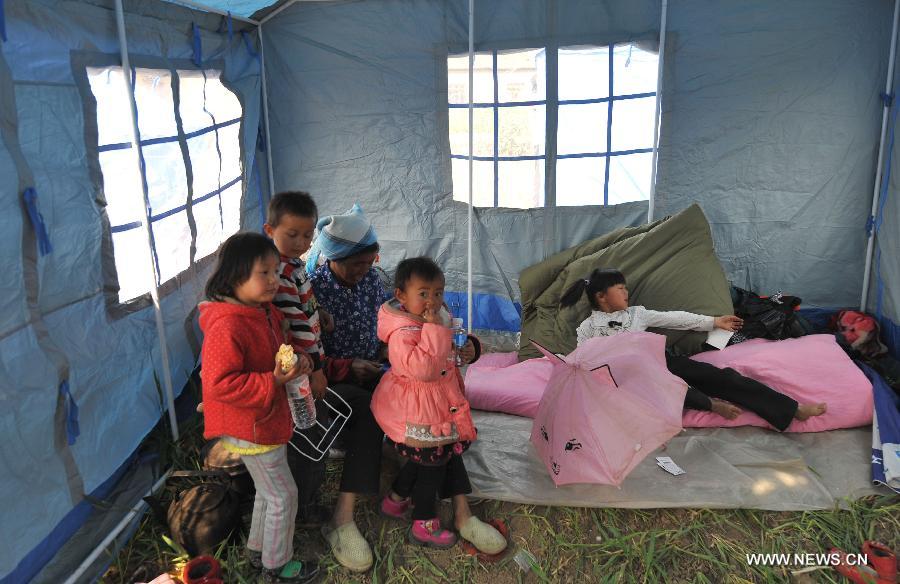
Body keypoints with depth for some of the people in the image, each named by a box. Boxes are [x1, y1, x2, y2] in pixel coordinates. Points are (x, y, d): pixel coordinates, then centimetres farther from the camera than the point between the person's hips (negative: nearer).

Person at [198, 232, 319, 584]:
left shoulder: (264, 312, 3)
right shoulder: (227, 327, -28)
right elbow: (220, 384, -30)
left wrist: (296, 362, -2)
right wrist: (273, 382, -30)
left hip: (269, 420, 10)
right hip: (250, 428, -10)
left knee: (268, 490, 24)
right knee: (283, 495, 3)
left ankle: (258, 548, 44)